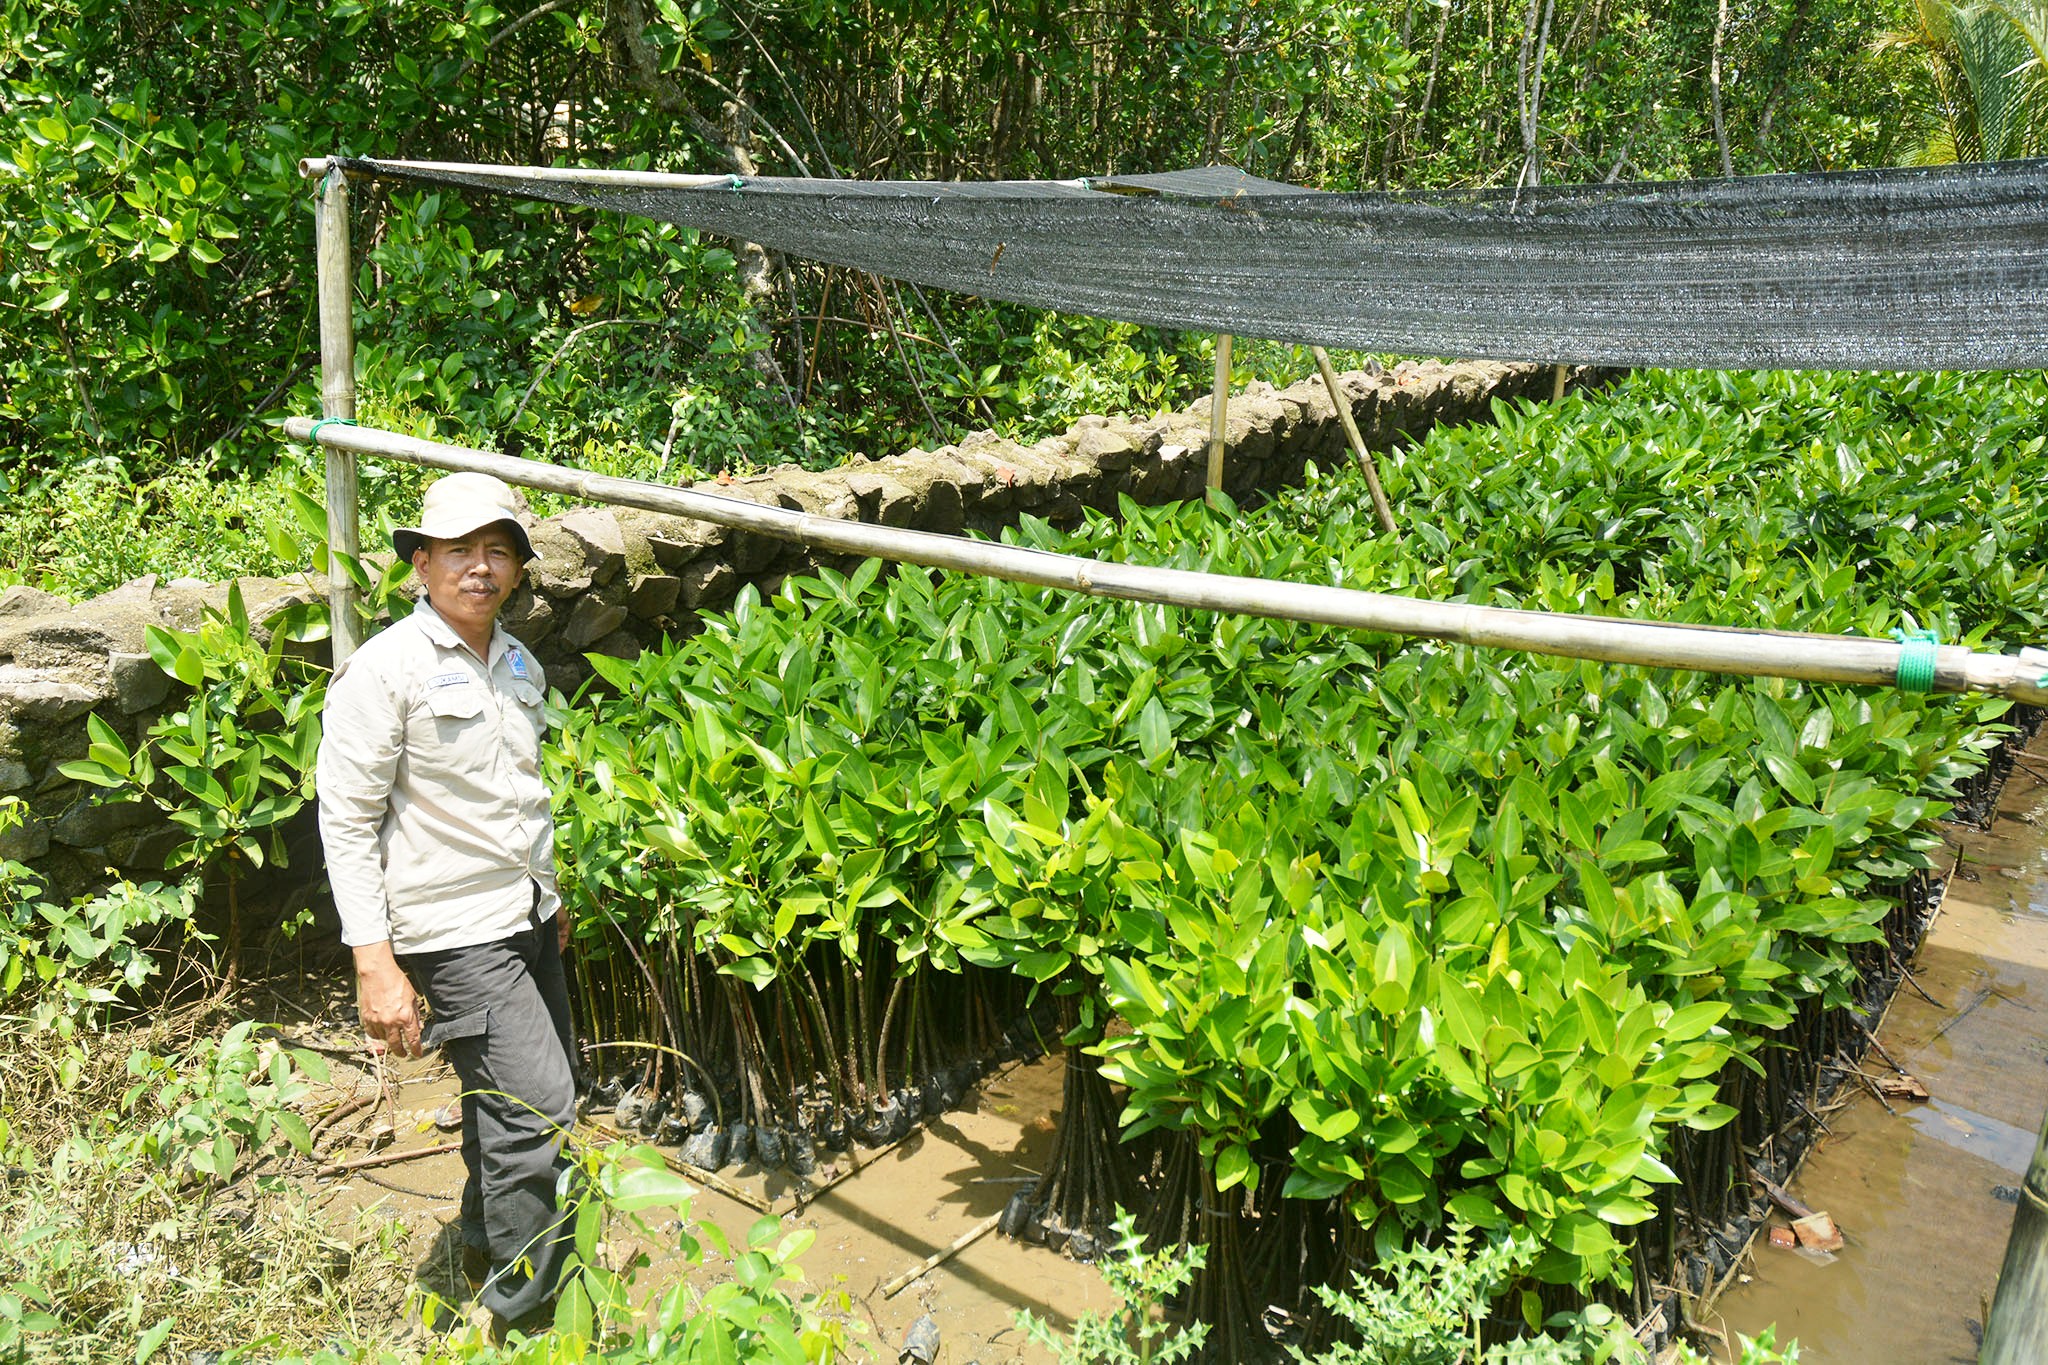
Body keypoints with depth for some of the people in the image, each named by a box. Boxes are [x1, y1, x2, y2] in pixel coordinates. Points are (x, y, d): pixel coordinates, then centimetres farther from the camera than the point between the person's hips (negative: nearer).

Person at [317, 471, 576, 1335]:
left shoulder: (519, 664, 8)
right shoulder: (386, 670, -14)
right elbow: (346, 820, -14)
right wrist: (374, 962, -18)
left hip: (527, 916, 8)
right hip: (455, 930, -8)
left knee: (513, 1100, 19)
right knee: (535, 1107, -10)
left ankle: (487, 1245, 42)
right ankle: (523, 1312, 7)